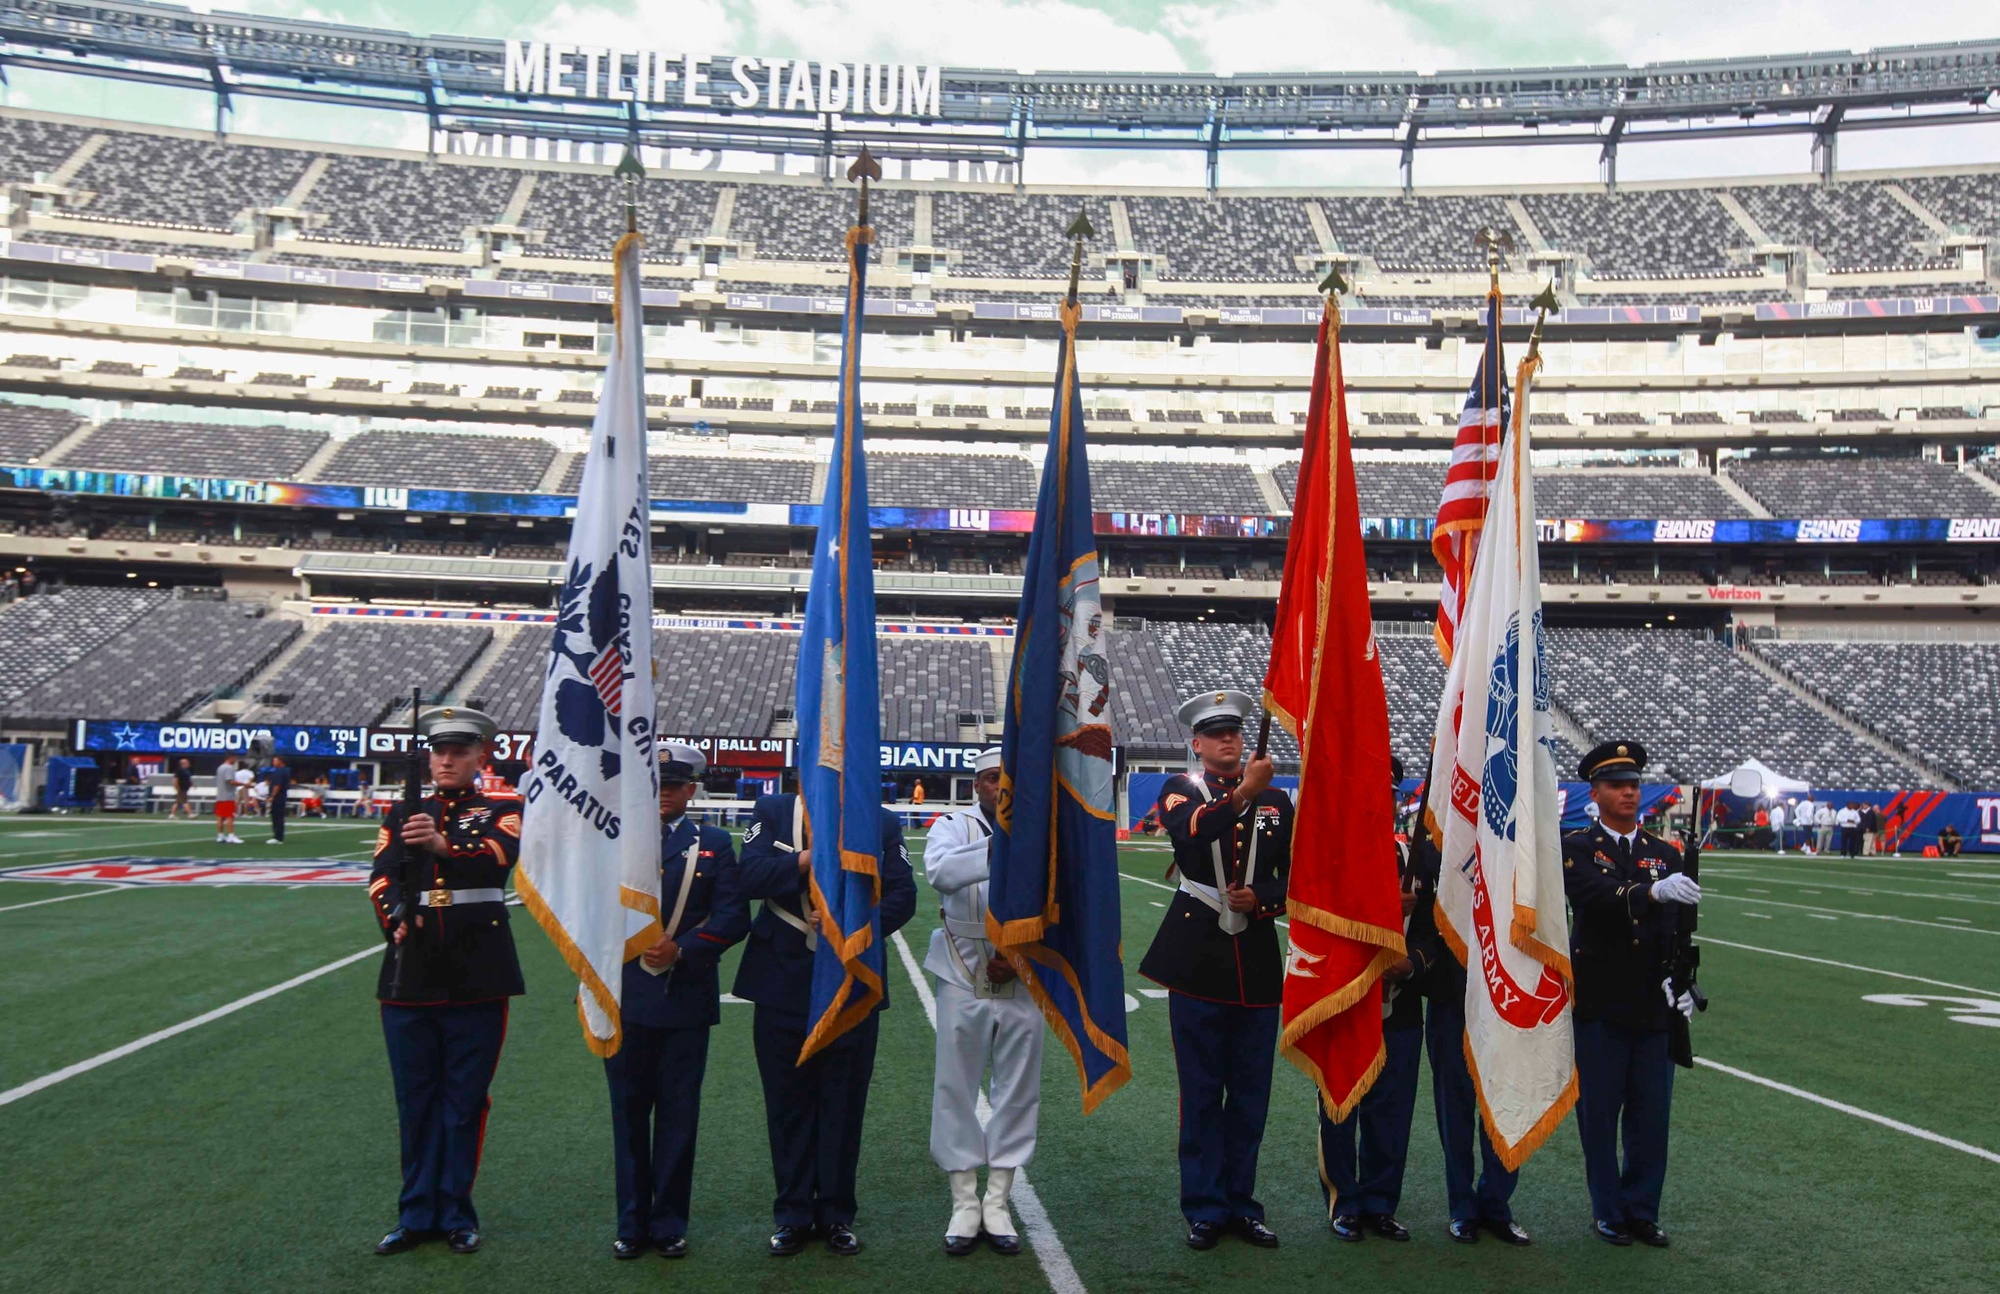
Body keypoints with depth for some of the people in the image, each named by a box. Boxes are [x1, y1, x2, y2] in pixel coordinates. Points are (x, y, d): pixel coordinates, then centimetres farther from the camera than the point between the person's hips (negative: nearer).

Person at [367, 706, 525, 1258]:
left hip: (478, 978, -3)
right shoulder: (402, 813, 12)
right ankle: (417, 1214, 20)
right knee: (415, 1101, 9)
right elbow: (382, 879, 1)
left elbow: (499, 858, -19)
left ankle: (455, 1214, 16)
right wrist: (397, 922, -18)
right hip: (410, 975, 3)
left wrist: (442, 845, -37)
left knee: (465, 1101, 4)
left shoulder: (502, 809, 3)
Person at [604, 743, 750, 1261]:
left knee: (678, 1116, 6)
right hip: (625, 999, 1)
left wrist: (681, 949, -14)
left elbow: (734, 915, -4)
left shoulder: (714, 844, 4)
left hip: (685, 1000, -1)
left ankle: (669, 1224, 18)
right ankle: (632, 1223, 20)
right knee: (629, 1114, 9)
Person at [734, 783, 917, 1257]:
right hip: (783, 986, 0)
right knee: (789, 1103, 9)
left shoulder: (883, 824, 4)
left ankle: (836, 1214, 22)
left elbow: (901, 895, -4)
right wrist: (809, 858, -22)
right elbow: (751, 876, -11)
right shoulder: (771, 812, 3)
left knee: (844, 1105, 8)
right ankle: (793, 1214, 22)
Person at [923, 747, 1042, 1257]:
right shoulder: (953, 827, -2)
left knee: (1017, 1091, 6)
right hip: (963, 979, -1)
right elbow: (940, 872, -25)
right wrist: (995, 848, -38)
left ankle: (997, 1205, 18)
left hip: (1021, 980, 1)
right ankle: (964, 1206, 15)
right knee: (957, 1090, 4)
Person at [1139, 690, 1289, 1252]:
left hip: (1257, 963, 3)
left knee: (1250, 1091, 9)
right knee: (1201, 1091, 4)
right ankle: (1206, 1209, 14)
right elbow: (1191, 831, -21)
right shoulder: (1181, 789, 2)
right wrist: (1243, 792, -31)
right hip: (1198, 961, -2)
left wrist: (1261, 898, -8)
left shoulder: (1276, 801, 10)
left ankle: (1241, 1203, 22)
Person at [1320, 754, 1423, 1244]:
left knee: (1391, 1112, 8)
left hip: (1399, 1009, 4)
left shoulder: (1413, 857, 10)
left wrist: (1411, 960, -8)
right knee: (1339, 1111, 5)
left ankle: (1380, 1204, 22)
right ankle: (1345, 1204, 18)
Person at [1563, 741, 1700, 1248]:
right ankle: (1609, 1212, 19)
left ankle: (1642, 1211, 23)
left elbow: (1677, 927, 4)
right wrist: (1653, 890, -42)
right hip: (1599, 1005, -3)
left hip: (1652, 1007, 4)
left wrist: (1680, 983, -13)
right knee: (1600, 1112, 5)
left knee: (1651, 1114, 9)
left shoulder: (1665, 854, 11)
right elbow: (1597, 895, -24)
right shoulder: (1577, 849, -3)